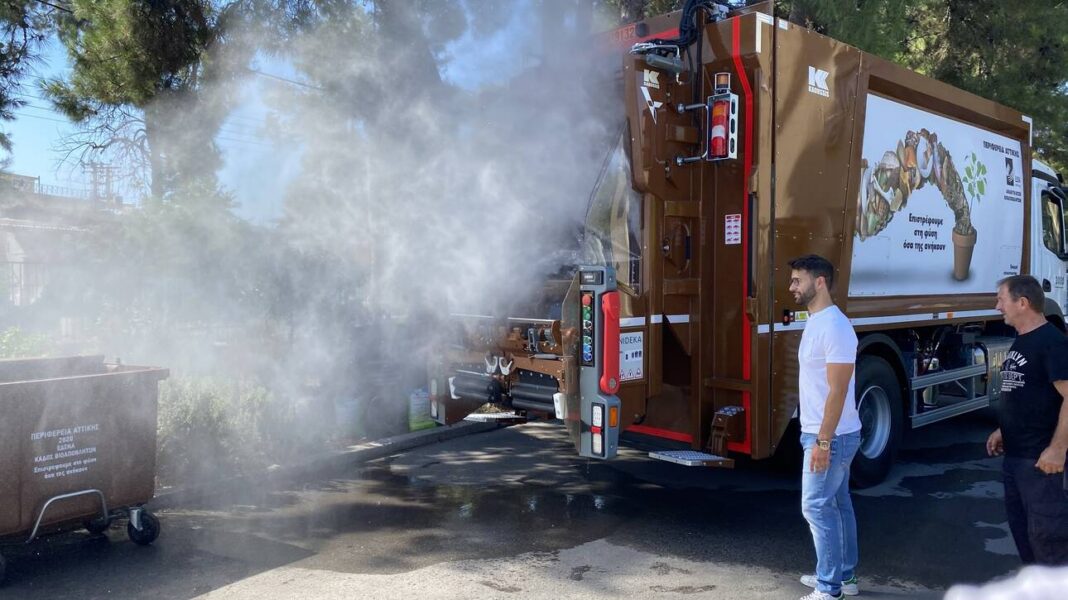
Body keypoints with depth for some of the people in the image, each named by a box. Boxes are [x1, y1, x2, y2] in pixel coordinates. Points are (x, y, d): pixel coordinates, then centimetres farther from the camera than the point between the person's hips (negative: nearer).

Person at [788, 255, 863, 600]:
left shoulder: (834, 326, -21)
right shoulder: (815, 322, 11)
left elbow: (838, 390, -23)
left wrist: (822, 441, -23)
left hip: (832, 436, -10)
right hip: (828, 434, 10)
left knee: (816, 507, -4)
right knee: (838, 504, 17)